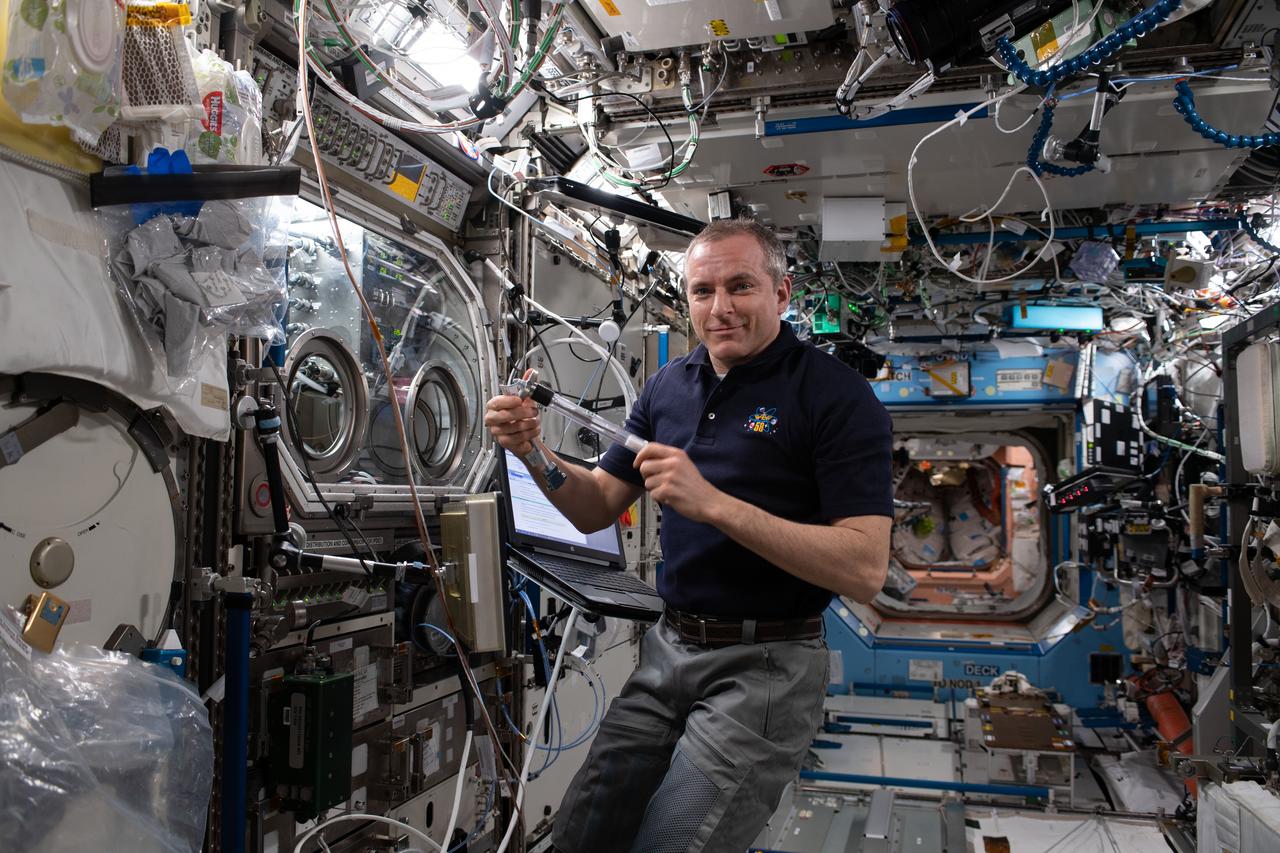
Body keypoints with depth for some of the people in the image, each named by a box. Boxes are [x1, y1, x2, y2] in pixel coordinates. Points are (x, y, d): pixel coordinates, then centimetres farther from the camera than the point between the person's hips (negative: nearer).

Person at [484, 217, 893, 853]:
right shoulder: (670, 385, 6)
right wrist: (535, 453, -11)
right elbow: (596, 509, 9)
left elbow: (865, 571, -21)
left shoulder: (837, 395, -13)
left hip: (763, 665, -6)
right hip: (669, 650, 6)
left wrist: (712, 503, -28)